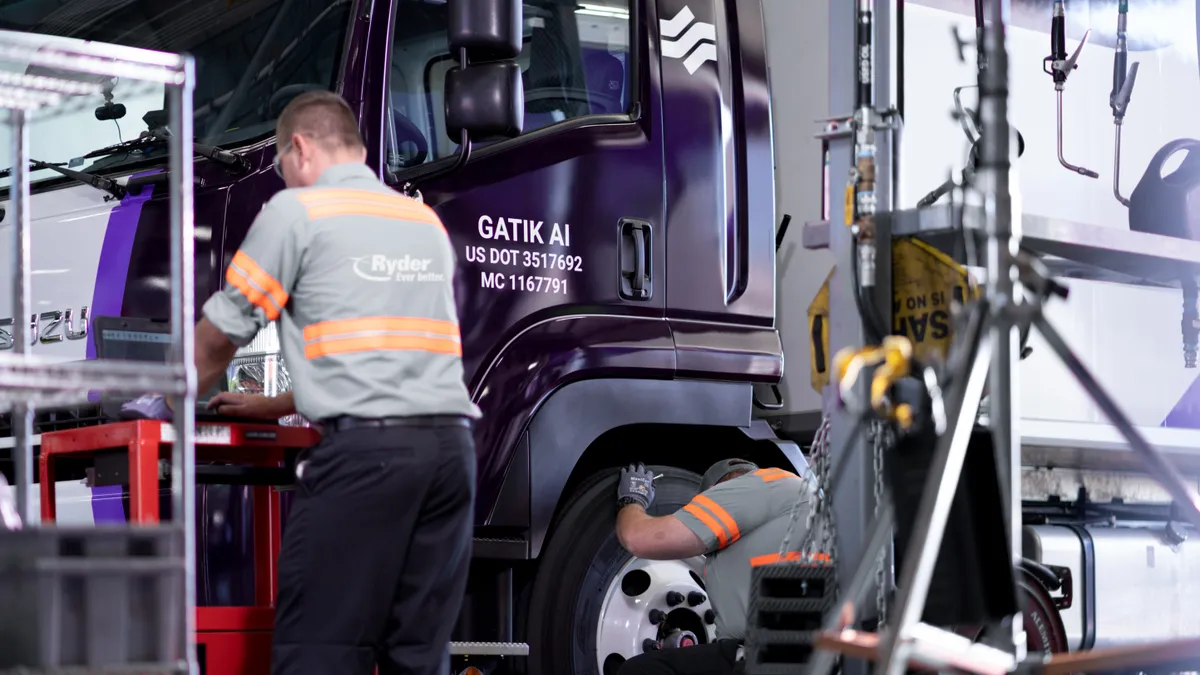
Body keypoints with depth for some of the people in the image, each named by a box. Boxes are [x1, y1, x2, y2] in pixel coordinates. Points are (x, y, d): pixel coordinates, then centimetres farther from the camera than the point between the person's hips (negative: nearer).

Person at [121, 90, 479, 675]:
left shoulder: (297, 211, 5)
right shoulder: (427, 221, 23)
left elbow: (220, 334, 10)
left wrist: (166, 403, 29)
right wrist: (277, 406, 39)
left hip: (364, 445, -6)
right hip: (451, 442, 6)